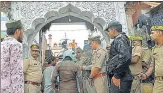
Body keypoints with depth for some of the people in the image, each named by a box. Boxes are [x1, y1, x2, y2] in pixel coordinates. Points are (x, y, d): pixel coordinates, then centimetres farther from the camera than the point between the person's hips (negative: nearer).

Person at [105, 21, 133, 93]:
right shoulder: (118, 40, 21)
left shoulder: (119, 39, -9)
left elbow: (125, 57, -24)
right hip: (120, 78, 10)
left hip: (120, 79, -10)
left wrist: (117, 75, -19)